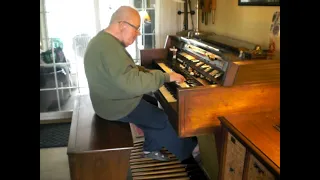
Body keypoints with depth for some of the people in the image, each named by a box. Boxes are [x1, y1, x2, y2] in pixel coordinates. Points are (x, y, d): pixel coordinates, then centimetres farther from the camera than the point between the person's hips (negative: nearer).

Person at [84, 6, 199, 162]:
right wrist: (165, 77, -26)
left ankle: (151, 148, 29)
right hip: (117, 105, -10)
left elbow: (127, 70, 16)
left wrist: (148, 72, 4)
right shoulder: (109, 47, -29)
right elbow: (131, 82, -35)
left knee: (153, 104, 22)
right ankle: (187, 152, 23)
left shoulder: (105, 40, 6)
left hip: (113, 97, 10)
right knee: (165, 119, 1)